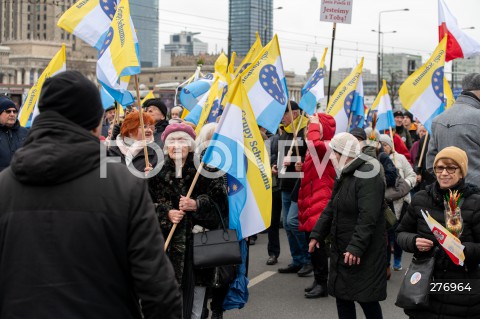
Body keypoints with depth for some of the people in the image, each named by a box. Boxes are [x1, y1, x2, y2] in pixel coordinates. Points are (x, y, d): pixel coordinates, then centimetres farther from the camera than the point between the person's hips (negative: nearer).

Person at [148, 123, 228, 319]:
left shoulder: (204, 169, 3)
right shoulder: (157, 172, 6)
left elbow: (219, 199, -1)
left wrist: (197, 205, -14)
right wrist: (166, 213, -10)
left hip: (198, 239, 0)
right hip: (168, 242, 0)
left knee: (197, 284, 4)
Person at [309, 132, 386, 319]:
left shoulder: (368, 177, -19)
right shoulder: (344, 176, 15)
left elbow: (368, 218, -27)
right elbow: (331, 209, 20)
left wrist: (356, 247, -31)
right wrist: (317, 234, 13)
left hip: (363, 253, -10)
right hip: (341, 250, 10)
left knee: (366, 298, -2)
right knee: (342, 296, 13)